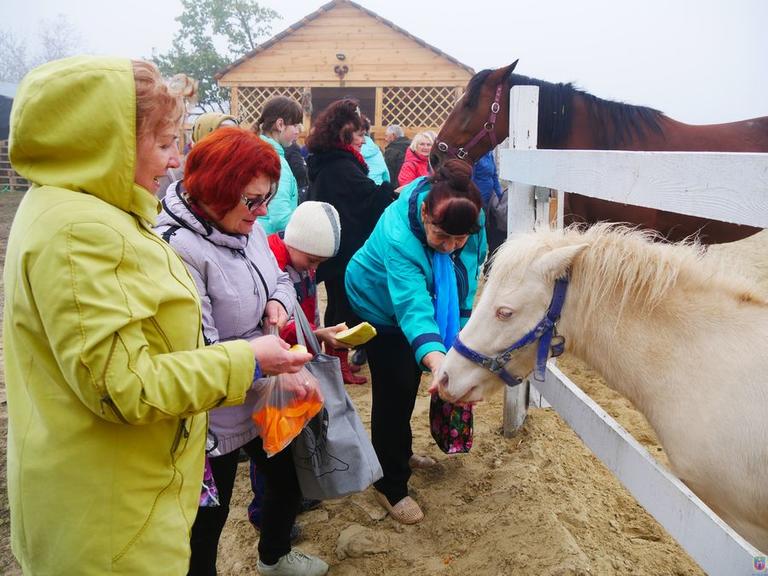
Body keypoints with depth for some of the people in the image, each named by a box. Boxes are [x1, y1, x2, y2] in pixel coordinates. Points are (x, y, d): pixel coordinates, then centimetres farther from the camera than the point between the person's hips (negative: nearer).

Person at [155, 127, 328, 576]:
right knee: (208, 519, 12)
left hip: (263, 399, 9)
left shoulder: (247, 228, -2)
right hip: (215, 416, -9)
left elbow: (280, 278, 14)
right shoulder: (178, 248, -27)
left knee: (289, 478, 27)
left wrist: (278, 301, -8)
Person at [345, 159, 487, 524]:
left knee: (410, 384, 21)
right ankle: (390, 486, 11)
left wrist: (460, 329, -8)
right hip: (380, 305, -6)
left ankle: (399, 452, 45)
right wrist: (436, 358, -68)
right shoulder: (398, 235, -43)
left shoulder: (471, 220, -26)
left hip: (433, 299, 6)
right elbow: (413, 306, -53)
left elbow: (468, 274, -8)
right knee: (394, 391, -6)